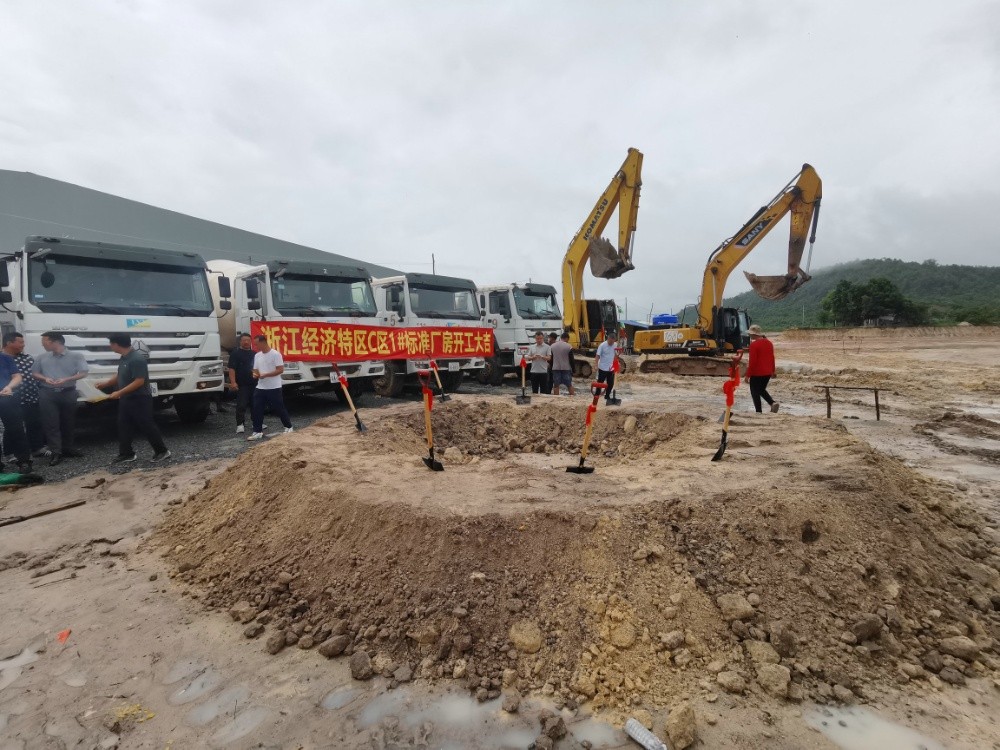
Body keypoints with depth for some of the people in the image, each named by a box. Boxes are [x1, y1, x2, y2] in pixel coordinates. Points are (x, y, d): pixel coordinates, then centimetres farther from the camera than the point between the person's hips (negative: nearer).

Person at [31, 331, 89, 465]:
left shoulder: (76, 356, -2)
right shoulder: (42, 357, 7)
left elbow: (83, 373, -6)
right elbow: (34, 373, 13)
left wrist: (66, 379, -20)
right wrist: (45, 378, -9)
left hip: (68, 393, -1)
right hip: (47, 393, 1)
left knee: (68, 422, 8)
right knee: (51, 423, -3)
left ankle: (67, 448, 21)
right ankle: (56, 452, -2)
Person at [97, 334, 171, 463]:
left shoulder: (137, 359, -22)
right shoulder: (124, 357, 8)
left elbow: (139, 381, -26)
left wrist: (119, 392, -24)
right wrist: (105, 384, 23)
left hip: (140, 400, -9)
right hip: (126, 399, 9)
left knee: (147, 427, -2)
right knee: (124, 427, 10)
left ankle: (162, 451, 9)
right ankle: (126, 454, 19)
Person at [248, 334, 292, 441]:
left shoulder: (275, 354, -12)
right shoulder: (257, 356, 9)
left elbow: (280, 370, -16)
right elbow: (256, 370, 15)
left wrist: (265, 375, -21)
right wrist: (255, 374, -9)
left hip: (274, 388, -6)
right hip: (260, 387, 6)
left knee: (279, 408, 3)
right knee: (257, 409, 1)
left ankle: (288, 427, 20)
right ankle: (257, 432, 8)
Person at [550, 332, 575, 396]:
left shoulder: (552, 346, 3)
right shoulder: (569, 347, -8)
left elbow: (550, 359, 8)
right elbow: (571, 360, -6)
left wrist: (551, 368, 16)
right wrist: (573, 369, 3)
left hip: (555, 369, 2)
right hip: (566, 369, -2)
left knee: (556, 385, 6)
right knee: (569, 385, 7)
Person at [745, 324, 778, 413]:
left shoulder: (754, 344, -16)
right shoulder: (769, 343, 8)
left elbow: (752, 361, -17)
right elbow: (772, 358, 14)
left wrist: (748, 375, -12)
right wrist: (772, 371, 24)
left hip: (757, 373, -7)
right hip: (767, 372, 7)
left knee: (755, 392, 4)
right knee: (762, 390, 23)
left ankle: (759, 411, 3)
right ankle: (773, 402, 3)